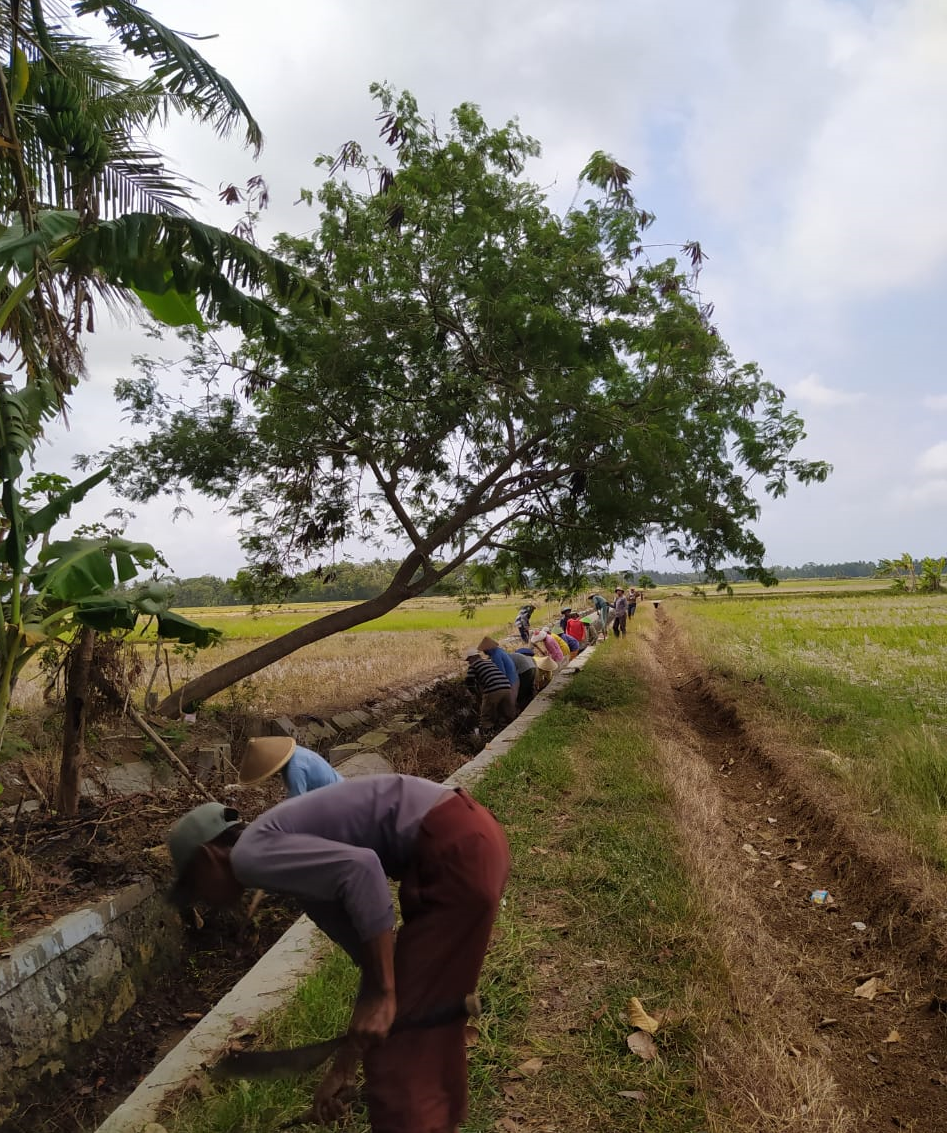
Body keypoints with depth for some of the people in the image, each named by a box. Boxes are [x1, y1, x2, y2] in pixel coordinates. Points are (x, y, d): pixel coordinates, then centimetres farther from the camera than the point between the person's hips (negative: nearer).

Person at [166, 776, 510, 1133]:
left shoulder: (251, 857, -3)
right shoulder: (297, 867, 22)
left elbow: (360, 868, -20)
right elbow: (372, 952, 22)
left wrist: (382, 994, -13)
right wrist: (347, 1060, 28)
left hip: (456, 849, -10)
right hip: (469, 840, 10)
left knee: (394, 1043, 5)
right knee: (430, 1013, 28)